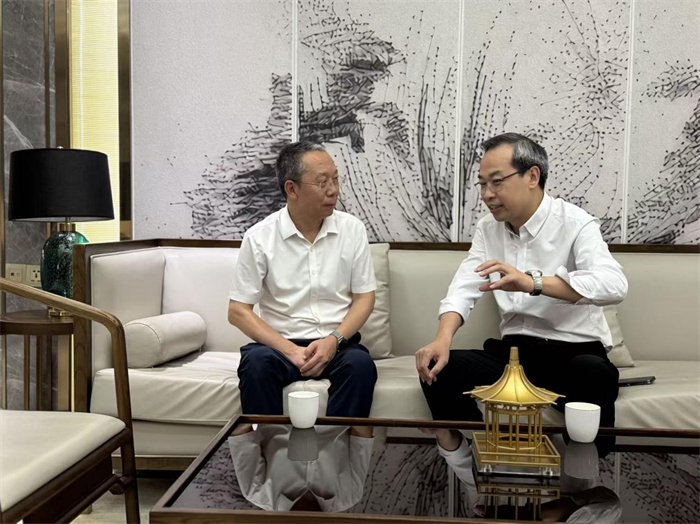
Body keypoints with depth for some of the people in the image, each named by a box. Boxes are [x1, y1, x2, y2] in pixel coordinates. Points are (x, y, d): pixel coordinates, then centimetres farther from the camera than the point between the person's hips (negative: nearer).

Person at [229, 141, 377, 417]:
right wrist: (290, 351, -15)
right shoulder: (259, 237, -4)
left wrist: (333, 340, -13)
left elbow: (364, 297, 5)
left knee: (360, 364, -30)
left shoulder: (352, 229, 1)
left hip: (338, 342, 1)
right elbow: (238, 310, -4)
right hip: (281, 343, -1)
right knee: (256, 363, -32)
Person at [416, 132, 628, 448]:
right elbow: (464, 290, -4)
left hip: (575, 353, -4)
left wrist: (533, 283, -40)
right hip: (514, 351, 5)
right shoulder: (488, 229, 9)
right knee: (436, 368, -17)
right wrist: (443, 339, -24)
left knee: (593, 375, -37)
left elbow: (614, 285, -27)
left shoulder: (574, 223, -9)